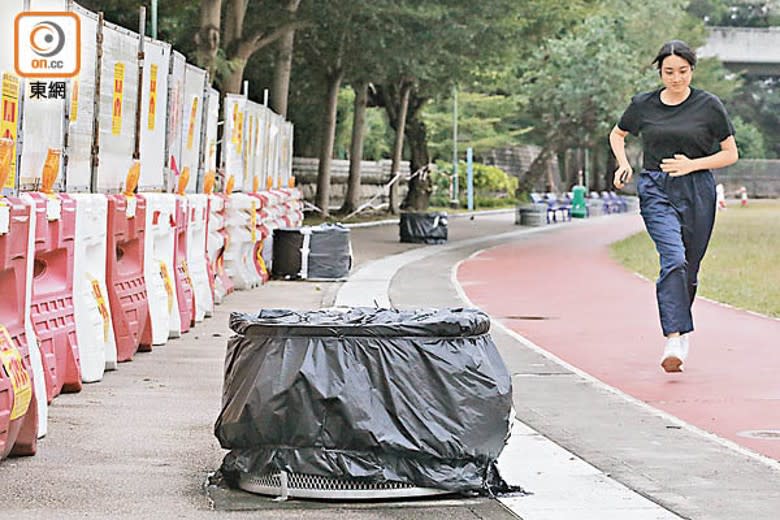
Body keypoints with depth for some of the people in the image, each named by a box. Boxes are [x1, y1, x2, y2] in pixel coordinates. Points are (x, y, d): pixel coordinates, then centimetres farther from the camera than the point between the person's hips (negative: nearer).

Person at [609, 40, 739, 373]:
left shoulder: (709, 106, 2)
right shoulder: (643, 105, 6)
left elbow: (731, 154, 6)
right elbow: (617, 135, 24)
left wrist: (692, 165, -8)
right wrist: (624, 165, 6)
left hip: (697, 191, 1)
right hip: (656, 191, -1)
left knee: (689, 269, 6)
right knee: (673, 258, -21)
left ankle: (677, 330, 27)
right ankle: (676, 339, -29)